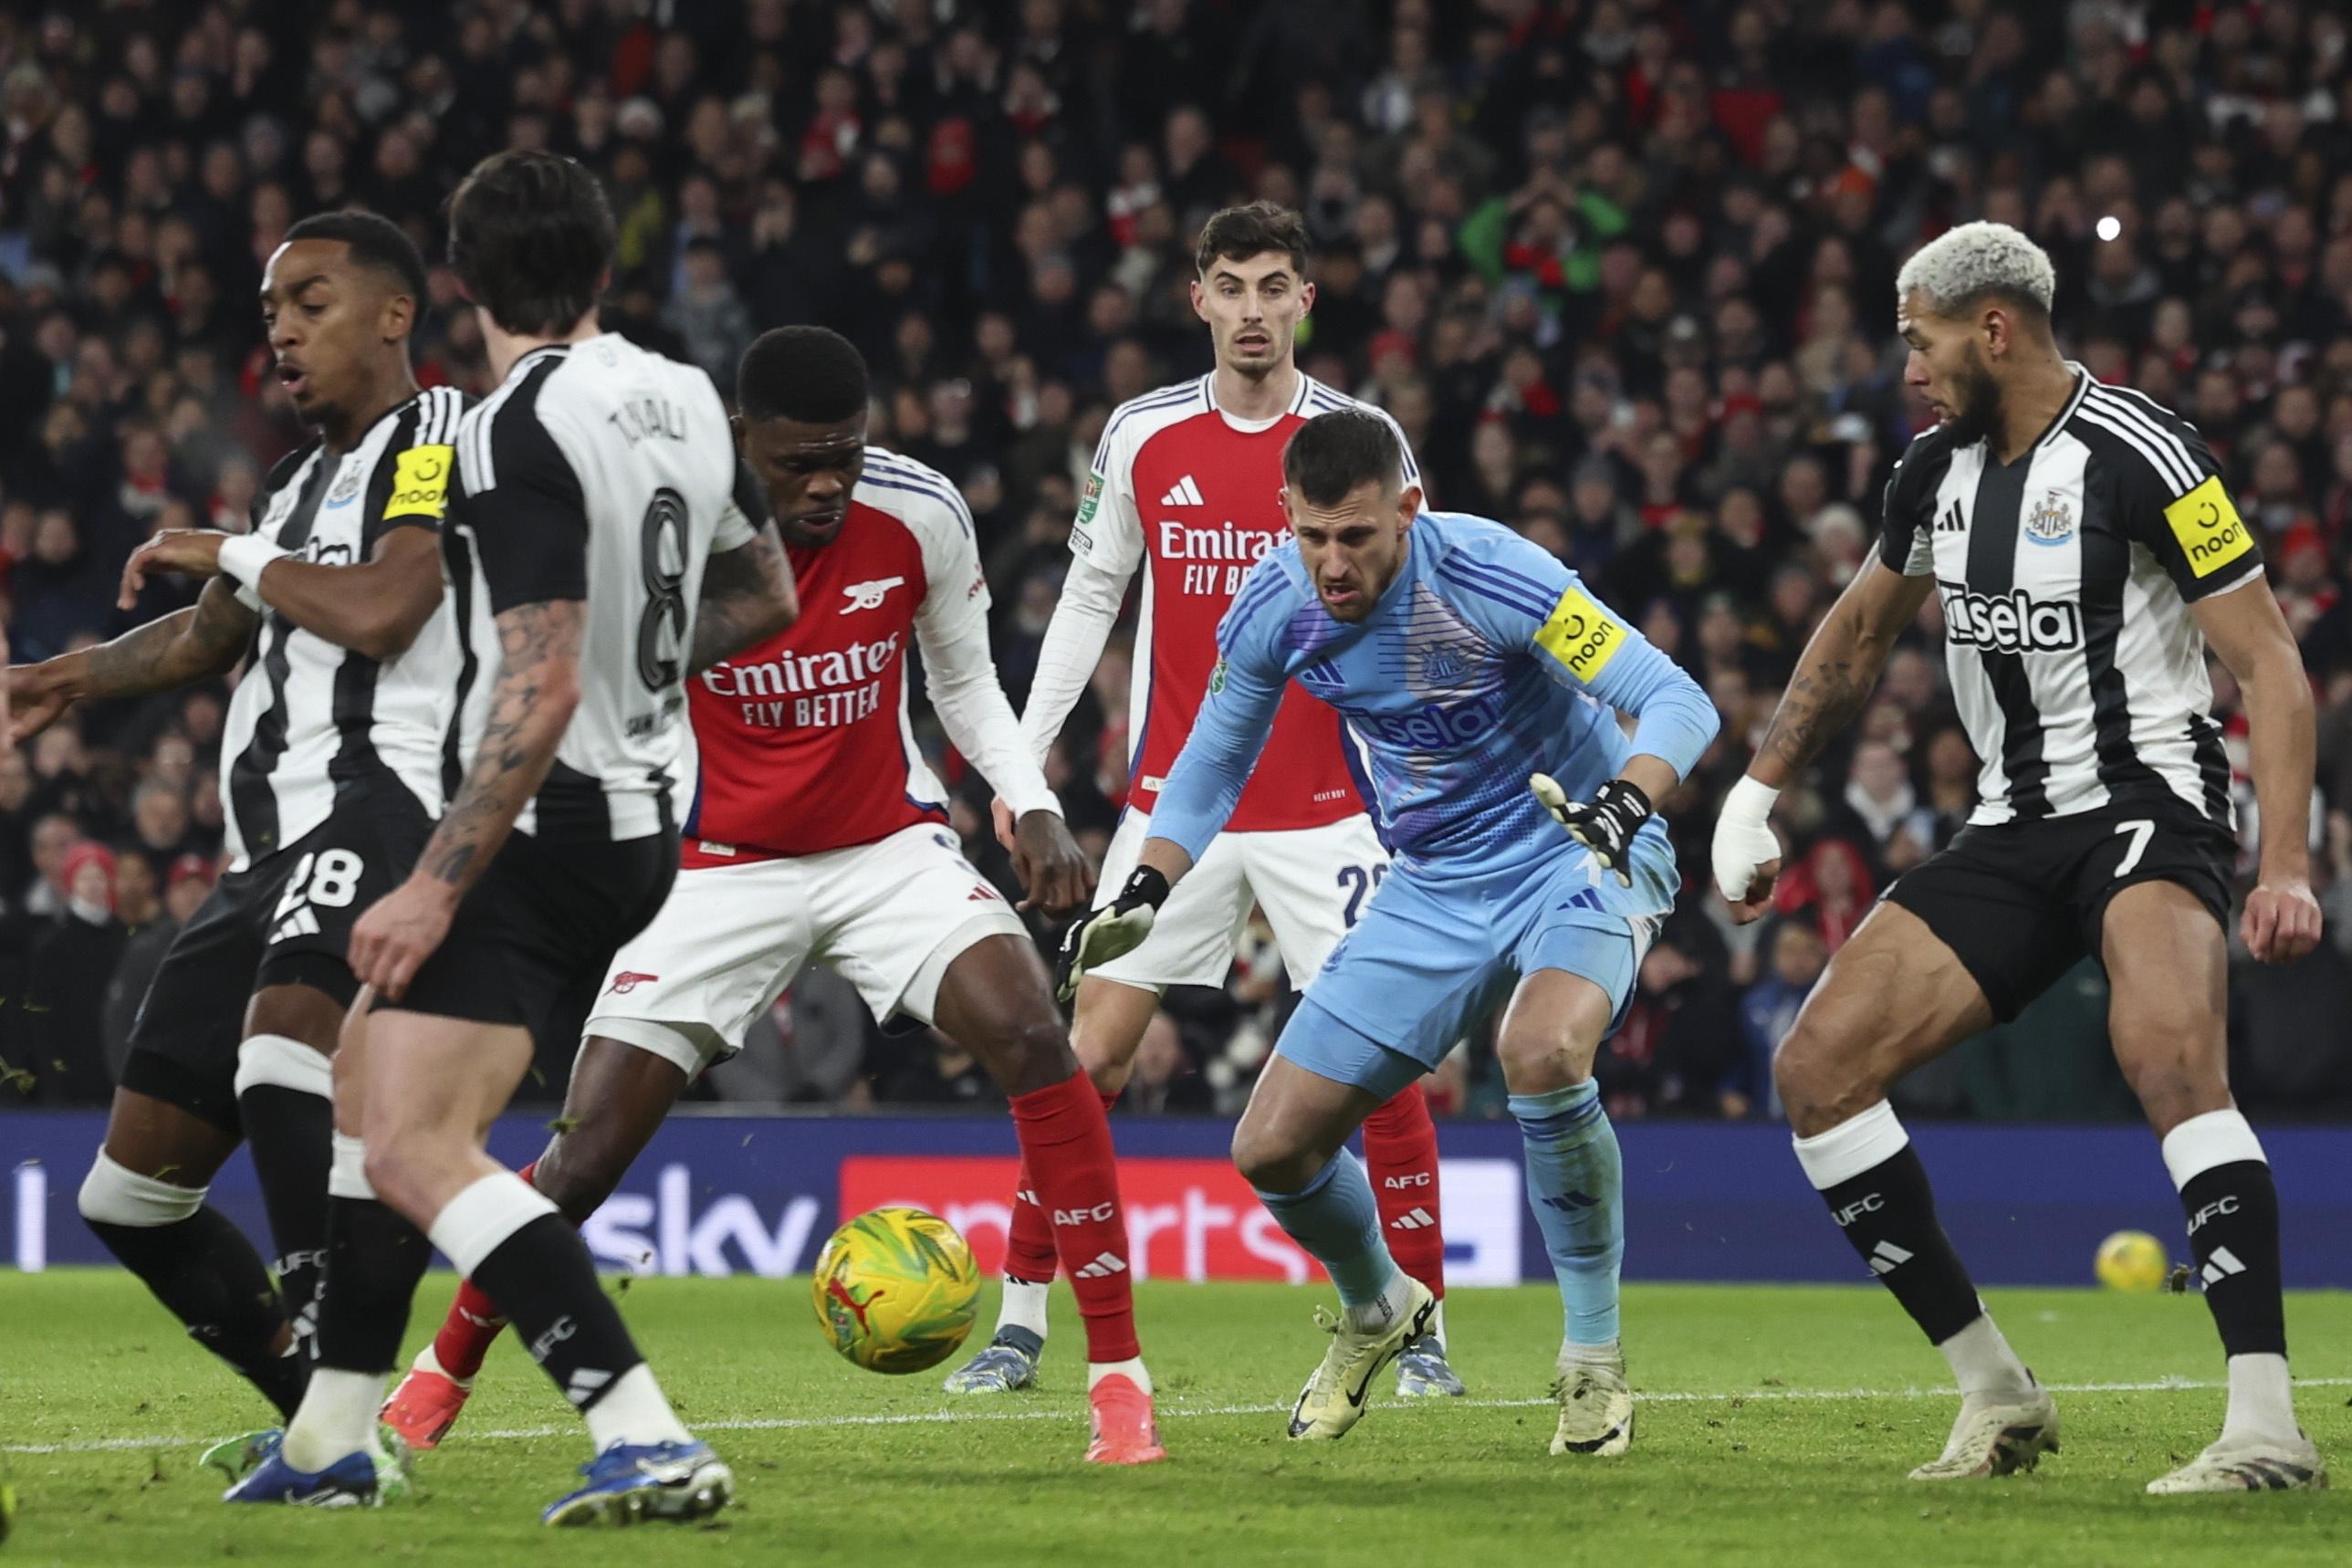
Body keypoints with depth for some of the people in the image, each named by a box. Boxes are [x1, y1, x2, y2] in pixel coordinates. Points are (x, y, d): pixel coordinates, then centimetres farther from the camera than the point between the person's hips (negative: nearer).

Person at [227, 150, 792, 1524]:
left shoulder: (520, 429, -19)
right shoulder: (683, 399, 6)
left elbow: (538, 693, -25)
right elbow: (763, 596, 21)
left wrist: (436, 888, -23)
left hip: (542, 827, -10)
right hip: (643, 818, 10)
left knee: (416, 1151, -16)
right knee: (369, 1070, 22)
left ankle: (646, 1438, -26)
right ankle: (334, 1439, 28)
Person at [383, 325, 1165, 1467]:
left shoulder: (920, 516, -12)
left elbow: (966, 685, 6)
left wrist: (1035, 810, -8)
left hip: (890, 847, 1)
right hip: (723, 866, -1)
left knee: (1032, 1041, -25)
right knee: (584, 1160, -4)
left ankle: (1118, 1373, -19)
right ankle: (441, 1377, 23)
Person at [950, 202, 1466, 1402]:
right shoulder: (1140, 436, 2)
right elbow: (1090, 595, 11)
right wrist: (1023, 754, 5)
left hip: (1325, 805, -1)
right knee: (1089, 1048, -3)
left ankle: (1420, 1330, 6)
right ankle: (1022, 1317, 6)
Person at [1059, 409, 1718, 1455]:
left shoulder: (1486, 577, -26)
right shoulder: (1271, 611, -10)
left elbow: (1678, 701, -26)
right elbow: (1213, 764, 8)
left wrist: (1624, 801, -46)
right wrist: (1144, 893, -8)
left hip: (1579, 858, -5)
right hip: (1433, 886, 5)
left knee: (1542, 1050, -38)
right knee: (1272, 1149, -1)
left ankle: (1594, 1361, -20)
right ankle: (1378, 1312, 34)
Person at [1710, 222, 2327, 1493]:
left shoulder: (2135, 456, -14)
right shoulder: (1938, 471, 9)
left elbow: (2270, 665, -14)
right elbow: (1857, 638, 27)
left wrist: (2286, 870, -23)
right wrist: (1754, 797, 24)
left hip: (2146, 805, -8)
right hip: (2013, 829, 8)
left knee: (2169, 1055, -34)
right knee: (1816, 1068, -3)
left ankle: (2267, 1426, -36)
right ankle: (1996, 1396, 3)